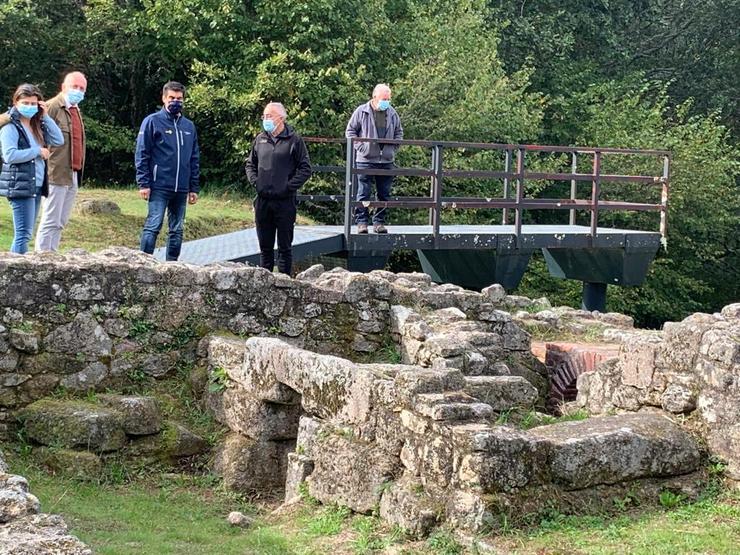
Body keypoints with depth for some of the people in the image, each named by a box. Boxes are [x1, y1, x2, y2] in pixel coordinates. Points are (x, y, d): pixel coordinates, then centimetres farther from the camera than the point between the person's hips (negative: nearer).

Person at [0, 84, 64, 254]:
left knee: (25, 233, 11)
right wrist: (37, 151, -13)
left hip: (37, 186, 8)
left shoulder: (38, 125, 15)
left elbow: (59, 141, 5)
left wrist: (45, 116, 0)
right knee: (24, 234, -11)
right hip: (20, 186, -8)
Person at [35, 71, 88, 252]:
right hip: (57, 174, -9)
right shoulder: (52, 107, -9)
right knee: (50, 221, -8)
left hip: (73, 175, 9)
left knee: (60, 223, 10)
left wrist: (79, 170, 17)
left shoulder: (76, 110, 19)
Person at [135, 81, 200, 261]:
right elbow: (142, 154, -5)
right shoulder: (152, 121, -2)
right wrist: (143, 183, -12)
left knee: (177, 230, 9)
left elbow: (195, 159, 16)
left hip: (181, 189, 5)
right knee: (153, 226, -10)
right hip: (159, 187, -5)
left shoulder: (189, 126, 14)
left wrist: (194, 188, 11)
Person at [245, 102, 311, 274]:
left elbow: (305, 169, -4)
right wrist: (255, 181, 4)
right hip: (263, 201, 4)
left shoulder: (293, 140, -4)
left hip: (285, 201, -4)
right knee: (265, 246, 12)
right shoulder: (260, 139, 10)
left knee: (285, 246, 4)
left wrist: (289, 186, -12)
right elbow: (250, 164, 20)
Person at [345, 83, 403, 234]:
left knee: (384, 194, 6)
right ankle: (362, 221, 3)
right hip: (365, 160, -4)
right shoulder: (362, 111, -2)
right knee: (364, 193, -4)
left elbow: (399, 132, 21)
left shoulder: (392, 113, 8)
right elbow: (350, 131, 3)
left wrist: (393, 148, 7)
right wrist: (361, 147, -5)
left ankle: (379, 221, 14)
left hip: (386, 161, 4)